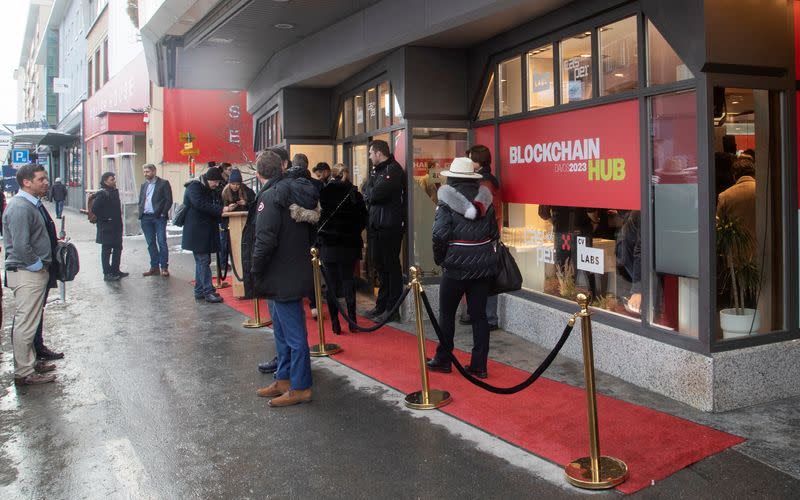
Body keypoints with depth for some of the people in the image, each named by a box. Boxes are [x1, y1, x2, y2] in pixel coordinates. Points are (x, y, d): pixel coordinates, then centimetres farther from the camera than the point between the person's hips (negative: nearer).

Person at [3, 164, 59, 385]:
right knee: (26, 324, -2)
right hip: (27, 274, -10)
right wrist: (39, 266, -14)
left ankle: (30, 363, 31)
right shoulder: (20, 207, -19)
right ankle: (24, 373, 7)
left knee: (30, 322, 19)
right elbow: (21, 247, -25)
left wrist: (43, 267, 14)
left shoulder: (33, 204, 11)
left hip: (36, 272, 10)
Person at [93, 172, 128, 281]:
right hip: (107, 228, -9)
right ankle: (107, 273, 5)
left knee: (118, 248, 15)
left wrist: (118, 220, 13)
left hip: (116, 226, 9)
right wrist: (105, 219, -16)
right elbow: (95, 209, -21)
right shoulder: (102, 193, -15)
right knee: (106, 250, -1)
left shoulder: (114, 191, 12)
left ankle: (115, 270, 26)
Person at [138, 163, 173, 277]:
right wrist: (141, 214, 6)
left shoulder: (163, 183, 0)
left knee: (162, 242, -6)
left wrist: (163, 214, -12)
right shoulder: (144, 185, 18)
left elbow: (169, 200, -6)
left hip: (159, 217, -6)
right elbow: (140, 201, 21)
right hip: (146, 218, 6)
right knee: (151, 244, 7)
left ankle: (164, 267, -2)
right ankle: (154, 267, 12)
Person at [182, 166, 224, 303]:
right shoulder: (194, 187, -11)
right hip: (197, 232, -9)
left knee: (201, 261, 13)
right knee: (203, 261, -10)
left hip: (207, 232, 9)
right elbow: (200, 204, -24)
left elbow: (218, 204, 18)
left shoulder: (211, 190, 16)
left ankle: (199, 291, 20)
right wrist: (220, 210, -26)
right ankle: (208, 292, -9)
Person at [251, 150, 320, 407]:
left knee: (293, 334, -2)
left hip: (281, 277, -9)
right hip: (296, 273, 9)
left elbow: (265, 241, -24)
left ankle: (300, 388, 7)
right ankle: (284, 380, 30)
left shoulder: (270, 197, -17)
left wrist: (256, 273, -11)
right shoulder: (295, 191, 9)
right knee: (283, 331, 19)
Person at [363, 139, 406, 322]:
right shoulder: (377, 170, 18)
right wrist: (371, 194, -8)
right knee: (380, 265, 15)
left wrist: (369, 192, -2)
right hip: (377, 224, 10)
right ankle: (382, 306, 26)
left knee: (391, 266, -3)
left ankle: (392, 309, 3)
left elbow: (375, 195, -22)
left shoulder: (393, 170, -13)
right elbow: (367, 195, 11)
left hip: (389, 226, -10)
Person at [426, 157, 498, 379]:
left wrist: (439, 259, 2)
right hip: (484, 265, 4)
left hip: (456, 266, -4)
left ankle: (443, 360, 21)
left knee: (446, 313, 12)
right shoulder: (485, 200, 4)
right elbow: (494, 233, 6)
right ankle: (479, 365, 11)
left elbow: (439, 236, -14)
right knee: (479, 315, 8)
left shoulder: (447, 202, -9)